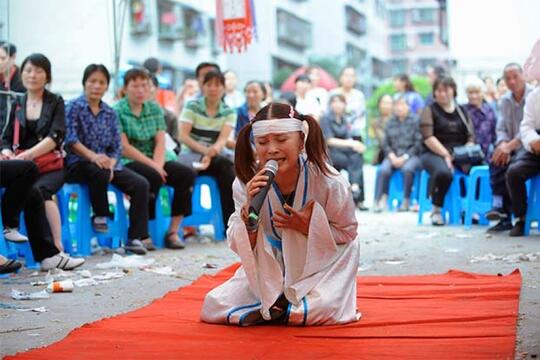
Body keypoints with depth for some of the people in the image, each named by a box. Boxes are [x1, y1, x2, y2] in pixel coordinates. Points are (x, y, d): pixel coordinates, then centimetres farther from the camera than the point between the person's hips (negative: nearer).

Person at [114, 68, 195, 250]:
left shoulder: (155, 109, 13)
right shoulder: (117, 111, -3)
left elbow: (160, 142, 5)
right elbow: (124, 148, -11)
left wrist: (158, 164, -14)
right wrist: (152, 165, -16)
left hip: (155, 159, 6)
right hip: (128, 162, -6)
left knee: (187, 174, -18)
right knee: (152, 177, -35)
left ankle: (173, 231, -14)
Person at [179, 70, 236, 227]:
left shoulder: (229, 112, 5)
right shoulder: (192, 106, 0)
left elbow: (223, 139, -11)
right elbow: (183, 136, -11)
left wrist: (213, 152, -34)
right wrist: (206, 151, -26)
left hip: (215, 157, 2)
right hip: (191, 156, -2)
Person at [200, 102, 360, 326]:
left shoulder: (328, 182, -23)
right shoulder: (247, 182, -17)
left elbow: (347, 232, -9)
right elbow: (239, 247, -13)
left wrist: (306, 226, -27)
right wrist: (248, 210, -33)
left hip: (319, 267, -2)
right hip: (270, 270, 2)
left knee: (325, 308, -33)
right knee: (212, 307, -10)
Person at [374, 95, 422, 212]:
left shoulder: (415, 120, 0)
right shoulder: (391, 122, 14)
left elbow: (418, 143, -5)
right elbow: (386, 143, 12)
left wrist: (405, 157, -12)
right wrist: (392, 156, -7)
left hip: (411, 155, -3)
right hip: (393, 155, 3)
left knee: (408, 168, -35)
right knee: (383, 169, -28)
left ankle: (406, 201, -23)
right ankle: (379, 201, -25)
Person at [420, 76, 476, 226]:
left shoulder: (462, 111, 18)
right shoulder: (430, 110, 7)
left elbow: (470, 137, 11)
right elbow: (428, 137, -6)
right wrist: (446, 155, -16)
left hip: (460, 155, 4)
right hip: (434, 154, -3)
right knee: (443, 172, -37)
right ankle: (436, 210, -14)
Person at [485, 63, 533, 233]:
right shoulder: (505, 100, 12)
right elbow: (501, 128, 9)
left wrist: (510, 146, -26)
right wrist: (502, 144, -13)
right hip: (512, 149, 6)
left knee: (511, 164, -32)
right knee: (495, 160, -24)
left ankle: (502, 210, -25)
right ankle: (499, 205, -27)